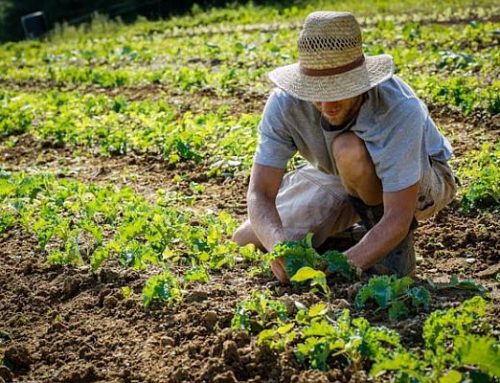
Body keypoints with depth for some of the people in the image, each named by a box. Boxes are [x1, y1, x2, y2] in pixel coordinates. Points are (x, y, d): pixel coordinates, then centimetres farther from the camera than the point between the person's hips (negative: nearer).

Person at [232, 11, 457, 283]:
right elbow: (260, 193, -31)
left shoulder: (399, 109, -39)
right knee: (247, 242, -5)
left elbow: (397, 218, -38)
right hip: (337, 179, 5)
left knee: (349, 150, -38)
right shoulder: (285, 103, -28)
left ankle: (398, 247, -13)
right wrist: (280, 245, -51)